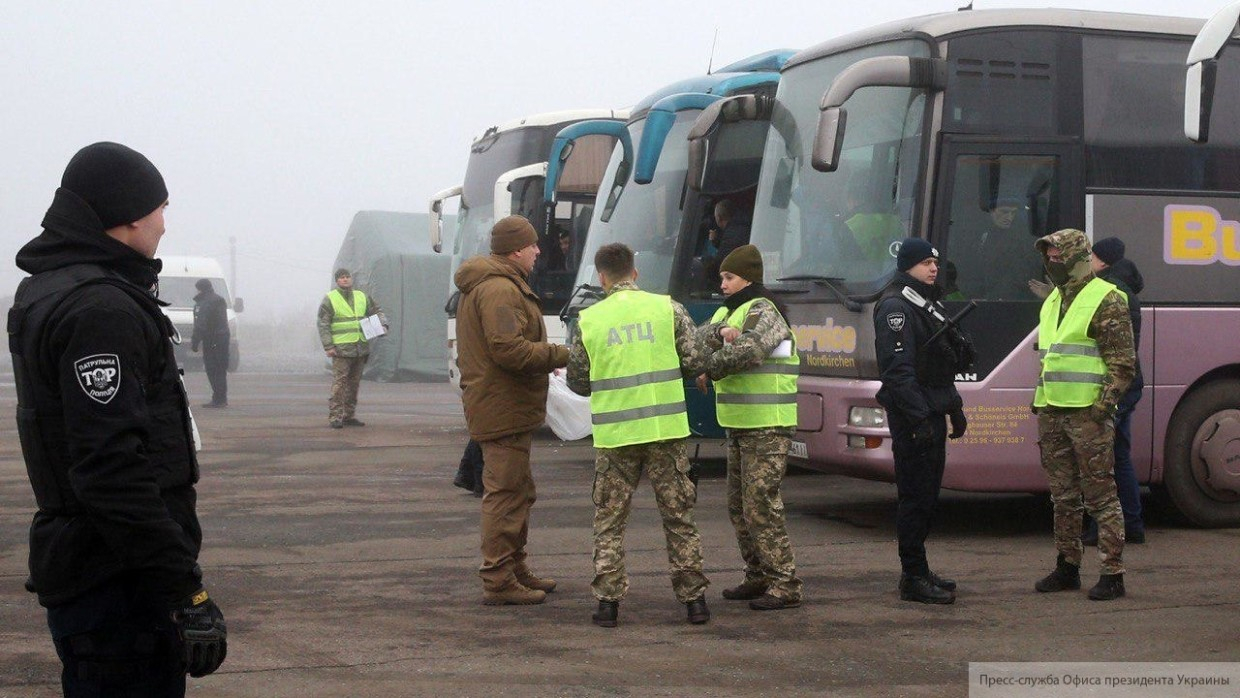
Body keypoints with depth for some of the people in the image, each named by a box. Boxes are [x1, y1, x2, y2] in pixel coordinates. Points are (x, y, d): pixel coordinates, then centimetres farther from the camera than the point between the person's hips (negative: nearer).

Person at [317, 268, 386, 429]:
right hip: (341, 349, -5)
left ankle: (349, 416, 16)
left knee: (354, 383, 9)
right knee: (339, 382, -12)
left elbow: (377, 311, 20)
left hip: (361, 348, 5)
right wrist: (328, 346, -15)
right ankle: (334, 417, -11)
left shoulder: (362, 297, 12)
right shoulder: (329, 299, -1)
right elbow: (323, 324, -6)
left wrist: (383, 324, -1)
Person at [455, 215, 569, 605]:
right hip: (503, 408, -11)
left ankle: (515, 570, 28)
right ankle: (498, 580, -5)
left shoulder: (481, 286, 19)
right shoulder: (500, 289, -18)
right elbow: (509, 349, -26)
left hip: (496, 406, 11)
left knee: (517, 492, 19)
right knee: (506, 492, -8)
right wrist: (561, 355, -19)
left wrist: (546, 358, 14)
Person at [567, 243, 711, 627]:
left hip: (615, 435, 0)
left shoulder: (589, 320, 1)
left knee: (609, 521, 10)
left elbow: (577, 382, 6)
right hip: (666, 428, 0)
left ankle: (608, 599, 6)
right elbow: (694, 361, 0)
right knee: (678, 516, 10)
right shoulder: (668, 309, 0)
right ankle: (693, 598, 12)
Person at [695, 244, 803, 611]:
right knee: (739, 506, 15)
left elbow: (746, 350, -27)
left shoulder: (763, 312, -11)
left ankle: (785, 584, -8)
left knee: (760, 505, -12)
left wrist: (708, 369, -14)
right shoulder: (729, 311, 17)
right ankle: (759, 576, 25)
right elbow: (699, 337, 0)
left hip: (767, 428, -10)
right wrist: (721, 332, -22)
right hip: (739, 426, 10)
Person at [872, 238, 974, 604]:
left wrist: (954, 406, 22)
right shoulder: (895, 307, -13)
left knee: (928, 492, 13)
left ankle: (918, 572, 21)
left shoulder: (929, 303, 19)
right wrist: (918, 417, -24)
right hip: (911, 415, -10)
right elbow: (898, 368, -21)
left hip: (932, 412, 10)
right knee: (915, 495, -8)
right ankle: (913, 578, -5)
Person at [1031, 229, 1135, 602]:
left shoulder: (1106, 300, -7)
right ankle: (1067, 567, 21)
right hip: (1051, 413, 8)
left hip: (1087, 413, -8)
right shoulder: (1053, 301, 18)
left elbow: (1123, 363, -10)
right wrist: (1040, 402, 19)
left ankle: (1113, 573, -2)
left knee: (1100, 494, -6)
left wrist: (1105, 404, -17)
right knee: (1063, 495, 12)